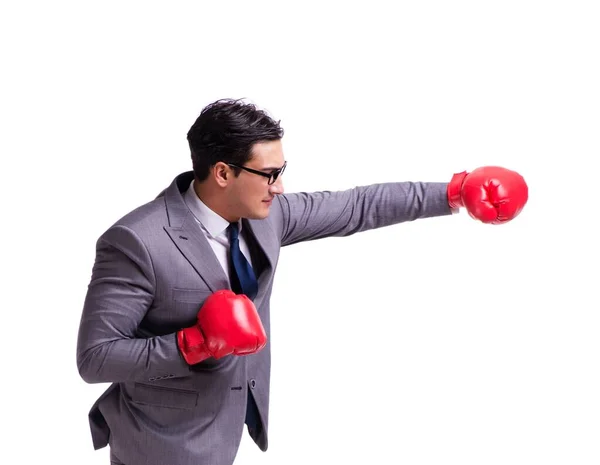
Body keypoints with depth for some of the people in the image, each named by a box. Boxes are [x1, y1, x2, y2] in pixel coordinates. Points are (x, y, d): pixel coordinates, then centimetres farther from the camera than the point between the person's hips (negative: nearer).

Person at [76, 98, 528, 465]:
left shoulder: (262, 213, -7)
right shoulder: (138, 243, -26)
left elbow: (356, 207, 2)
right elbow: (94, 357, -24)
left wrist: (453, 193, 1)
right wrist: (195, 344, -33)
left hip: (229, 422, 7)